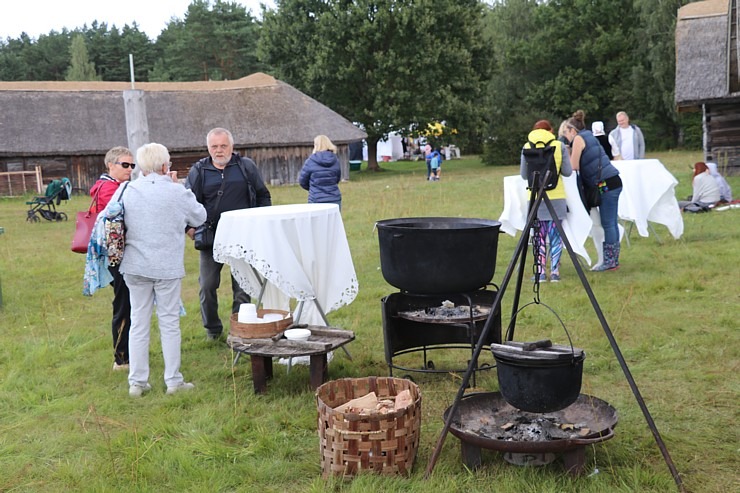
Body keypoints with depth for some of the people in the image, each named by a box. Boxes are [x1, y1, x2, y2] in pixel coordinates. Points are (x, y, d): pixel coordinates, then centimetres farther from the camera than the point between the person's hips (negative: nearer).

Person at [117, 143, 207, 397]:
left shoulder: (128, 192, -1)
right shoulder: (176, 192, -11)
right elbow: (200, 217, 3)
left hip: (135, 266, 3)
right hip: (168, 267, -3)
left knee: (138, 323, 11)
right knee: (169, 323, 7)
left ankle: (137, 381, 16)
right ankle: (173, 380, 13)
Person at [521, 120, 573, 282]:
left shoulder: (527, 147, 3)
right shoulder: (559, 145, 2)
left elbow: (524, 174, 4)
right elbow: (567, 172, -1)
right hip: (556, 196, 0)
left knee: (539, 235, 8)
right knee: (555, 235, 6)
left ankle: (541, 272, 7)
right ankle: (554, 272, 3)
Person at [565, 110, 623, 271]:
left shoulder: (579, 139, -7)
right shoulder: (588, 136, 20)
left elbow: (574, 167, -9)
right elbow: (582, 165, 22)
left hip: (606, 184, -9)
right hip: (612, 182, 9)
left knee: (608, 224, -4)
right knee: (611, 223, 12)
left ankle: (609, 262, 1)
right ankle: (613, 260, 17)